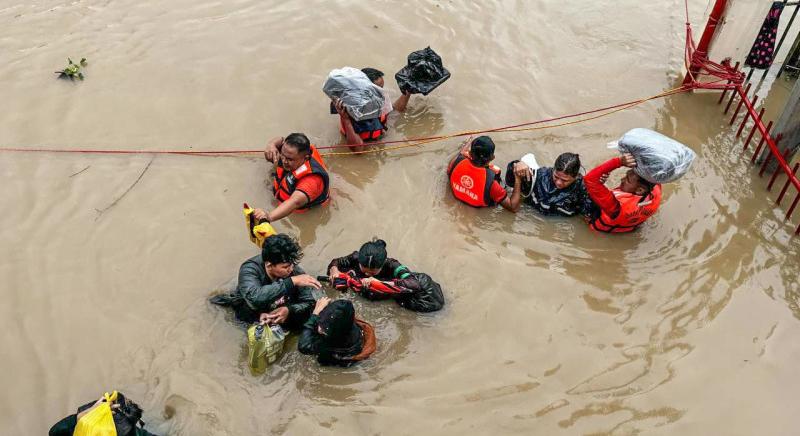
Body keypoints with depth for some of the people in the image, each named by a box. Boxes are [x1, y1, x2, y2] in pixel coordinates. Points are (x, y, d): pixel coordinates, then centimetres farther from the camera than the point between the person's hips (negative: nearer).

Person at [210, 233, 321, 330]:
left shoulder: (295, 270, -18)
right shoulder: (250, 269, -27)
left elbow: (309, 303, -17)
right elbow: (255, 297, -47)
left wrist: (289, 310, -37)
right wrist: (292, 281, -48)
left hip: (281, 317, 1)